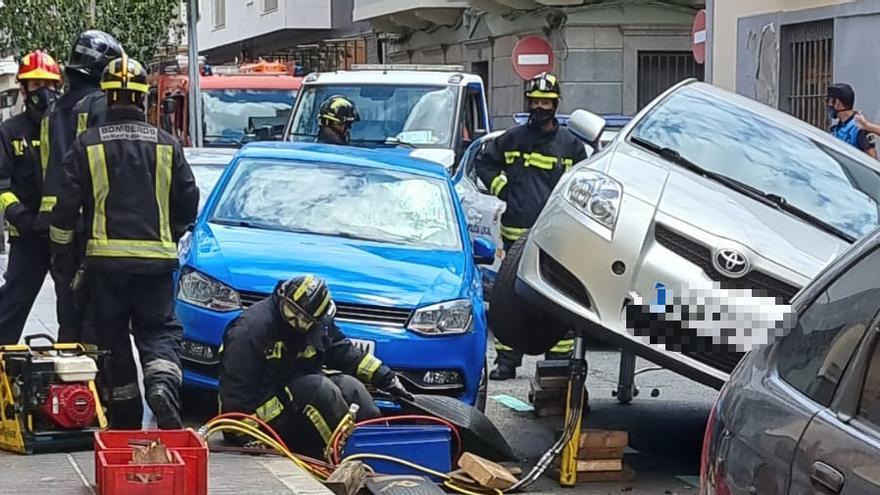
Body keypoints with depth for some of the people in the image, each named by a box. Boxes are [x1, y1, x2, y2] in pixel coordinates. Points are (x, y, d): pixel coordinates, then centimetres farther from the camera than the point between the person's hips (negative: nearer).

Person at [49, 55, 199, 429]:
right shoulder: (167, 145, 2)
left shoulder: (87, 145, -2)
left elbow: (67, 204, -3)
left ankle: (125, 419, 12)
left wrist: (62, 250, 8)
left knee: (112, 337, 10)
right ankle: (162, 384, -24)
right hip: (156, 258, 1)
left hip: (105, 258, 0)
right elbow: (188, 202, 6)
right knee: (160, 332, 6)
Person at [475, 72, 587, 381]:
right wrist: (500, 188, 10)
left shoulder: (570, 144, 7)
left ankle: (560, 359, 4)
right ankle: (506, 361, 10)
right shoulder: (512, 139, 9)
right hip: (516, 234, 1)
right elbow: (484, 162, 22)